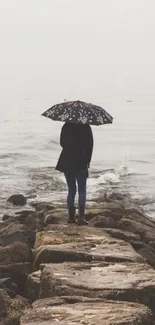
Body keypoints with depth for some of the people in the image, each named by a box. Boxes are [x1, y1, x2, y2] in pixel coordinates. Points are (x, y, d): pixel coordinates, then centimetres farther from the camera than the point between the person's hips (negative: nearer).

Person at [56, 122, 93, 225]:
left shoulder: (66, 127, -1)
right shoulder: (86, 127, -8)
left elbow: (62, 143, 6)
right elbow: (90, 145, -5)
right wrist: (88, 161, 5)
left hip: (67, 163, 2)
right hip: (81, 163, -2)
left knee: (71, 190, 12)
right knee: (82, 191, 5)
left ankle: (71, 217, 9)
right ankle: (81, 217, -5)